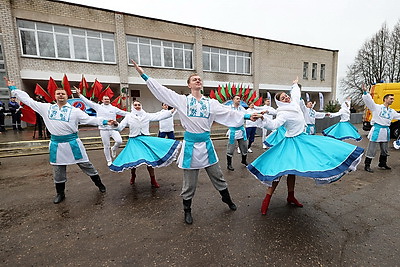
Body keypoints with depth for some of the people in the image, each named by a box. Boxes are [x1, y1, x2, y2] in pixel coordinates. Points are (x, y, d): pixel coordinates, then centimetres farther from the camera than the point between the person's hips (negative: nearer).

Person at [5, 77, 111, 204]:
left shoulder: (74, 110, -2)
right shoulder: (47, 108, 7)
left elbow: (89, 119, -9)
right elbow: (28, 100, 16)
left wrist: (104, 121, -20)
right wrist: (13, 89, 20)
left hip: (72, 142, -3)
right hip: (56, 144, 3)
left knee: (86, 165, 3)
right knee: (58, 170, 15)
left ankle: (99, 184, 19)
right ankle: (60, 193, 33)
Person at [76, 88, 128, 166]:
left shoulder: (114, 108, 7)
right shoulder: (98, 107, 5)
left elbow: (123, 113, 7)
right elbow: (87, 101, 5)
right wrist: (79, 94, 1)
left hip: (113, 129, 1)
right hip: (104, 130, 0)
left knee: (119, 141, -19)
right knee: (106, 146, 6)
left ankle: (114, 149, 16)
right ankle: (109, 161, 24)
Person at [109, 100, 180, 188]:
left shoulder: (147, 115, 4)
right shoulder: (128, 116, 3)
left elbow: (158, 116, -1)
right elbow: (120, 127, -1)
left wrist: (171, 111, -7)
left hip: (146, 139, 1)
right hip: (134, 141, 0)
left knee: (150, 159, -3)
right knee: (133, 160, 1)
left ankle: (153, 180, 12)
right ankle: (133, 176, 34)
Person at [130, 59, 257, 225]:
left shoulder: (211, 103, 6)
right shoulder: (182, 100, -1)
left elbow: (229, 112, 7)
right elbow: (161, 90, -3)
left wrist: (247, 116, 4)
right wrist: (143, 75, -4)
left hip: (206, 143, 3)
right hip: (190, 144, -2)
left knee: (217, 176, 18)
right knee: (189, 182, 10)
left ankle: (227, 199, 44)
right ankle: (187, 211, 33)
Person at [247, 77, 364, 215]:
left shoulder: (294, 103, 4)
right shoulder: (284, 113, -19)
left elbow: (295, 93, 26)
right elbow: (274, 124, -35)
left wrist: (295, 84, 42)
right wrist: (263, 119, -52)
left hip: (302, 139, 9)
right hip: (292, 142, -9)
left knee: (292, 170, 15)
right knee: (280, 169, -11)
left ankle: (291, 197, 29)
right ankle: (267, 199, -1)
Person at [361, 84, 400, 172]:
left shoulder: (392, 111, 16)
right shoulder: (377, 107, -4)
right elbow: (369, 100, -16)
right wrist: (365, 92, -31)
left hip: (386, 131, 7)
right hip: (377, 130, -7)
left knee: (384, 150, 19)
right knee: (372, 149, -5)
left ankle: (382, 164, 36)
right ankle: (367, 165, 2)